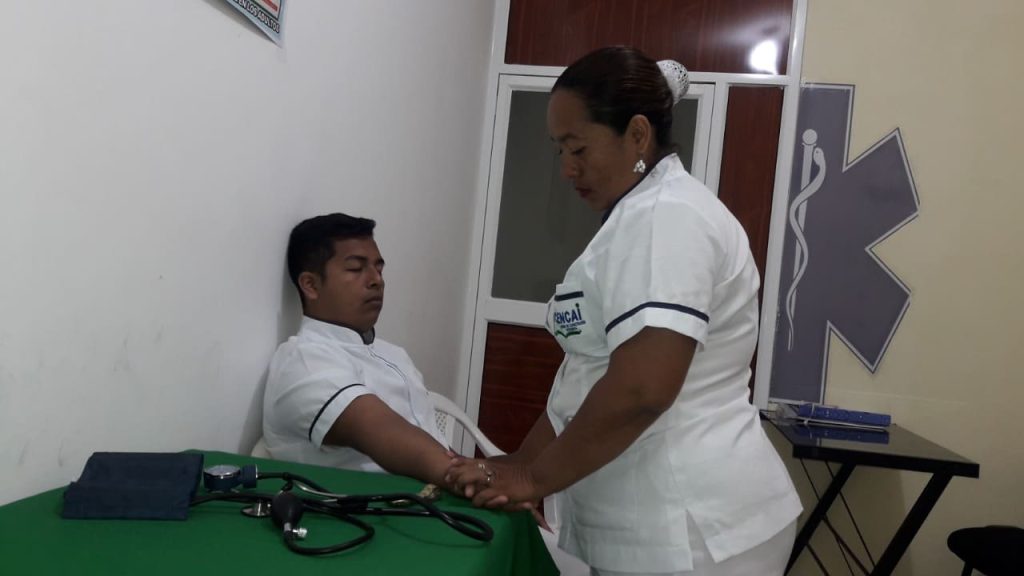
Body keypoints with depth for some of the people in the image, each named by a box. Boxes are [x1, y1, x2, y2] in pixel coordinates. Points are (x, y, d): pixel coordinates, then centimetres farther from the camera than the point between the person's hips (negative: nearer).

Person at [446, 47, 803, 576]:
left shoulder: (664, 217, -18)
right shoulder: (645, 217, 14)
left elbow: (641, 388, -28)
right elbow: (592, 373, 15)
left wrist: (536, 478, -15)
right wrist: (520, 464, 8)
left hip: (687, 531, -9)